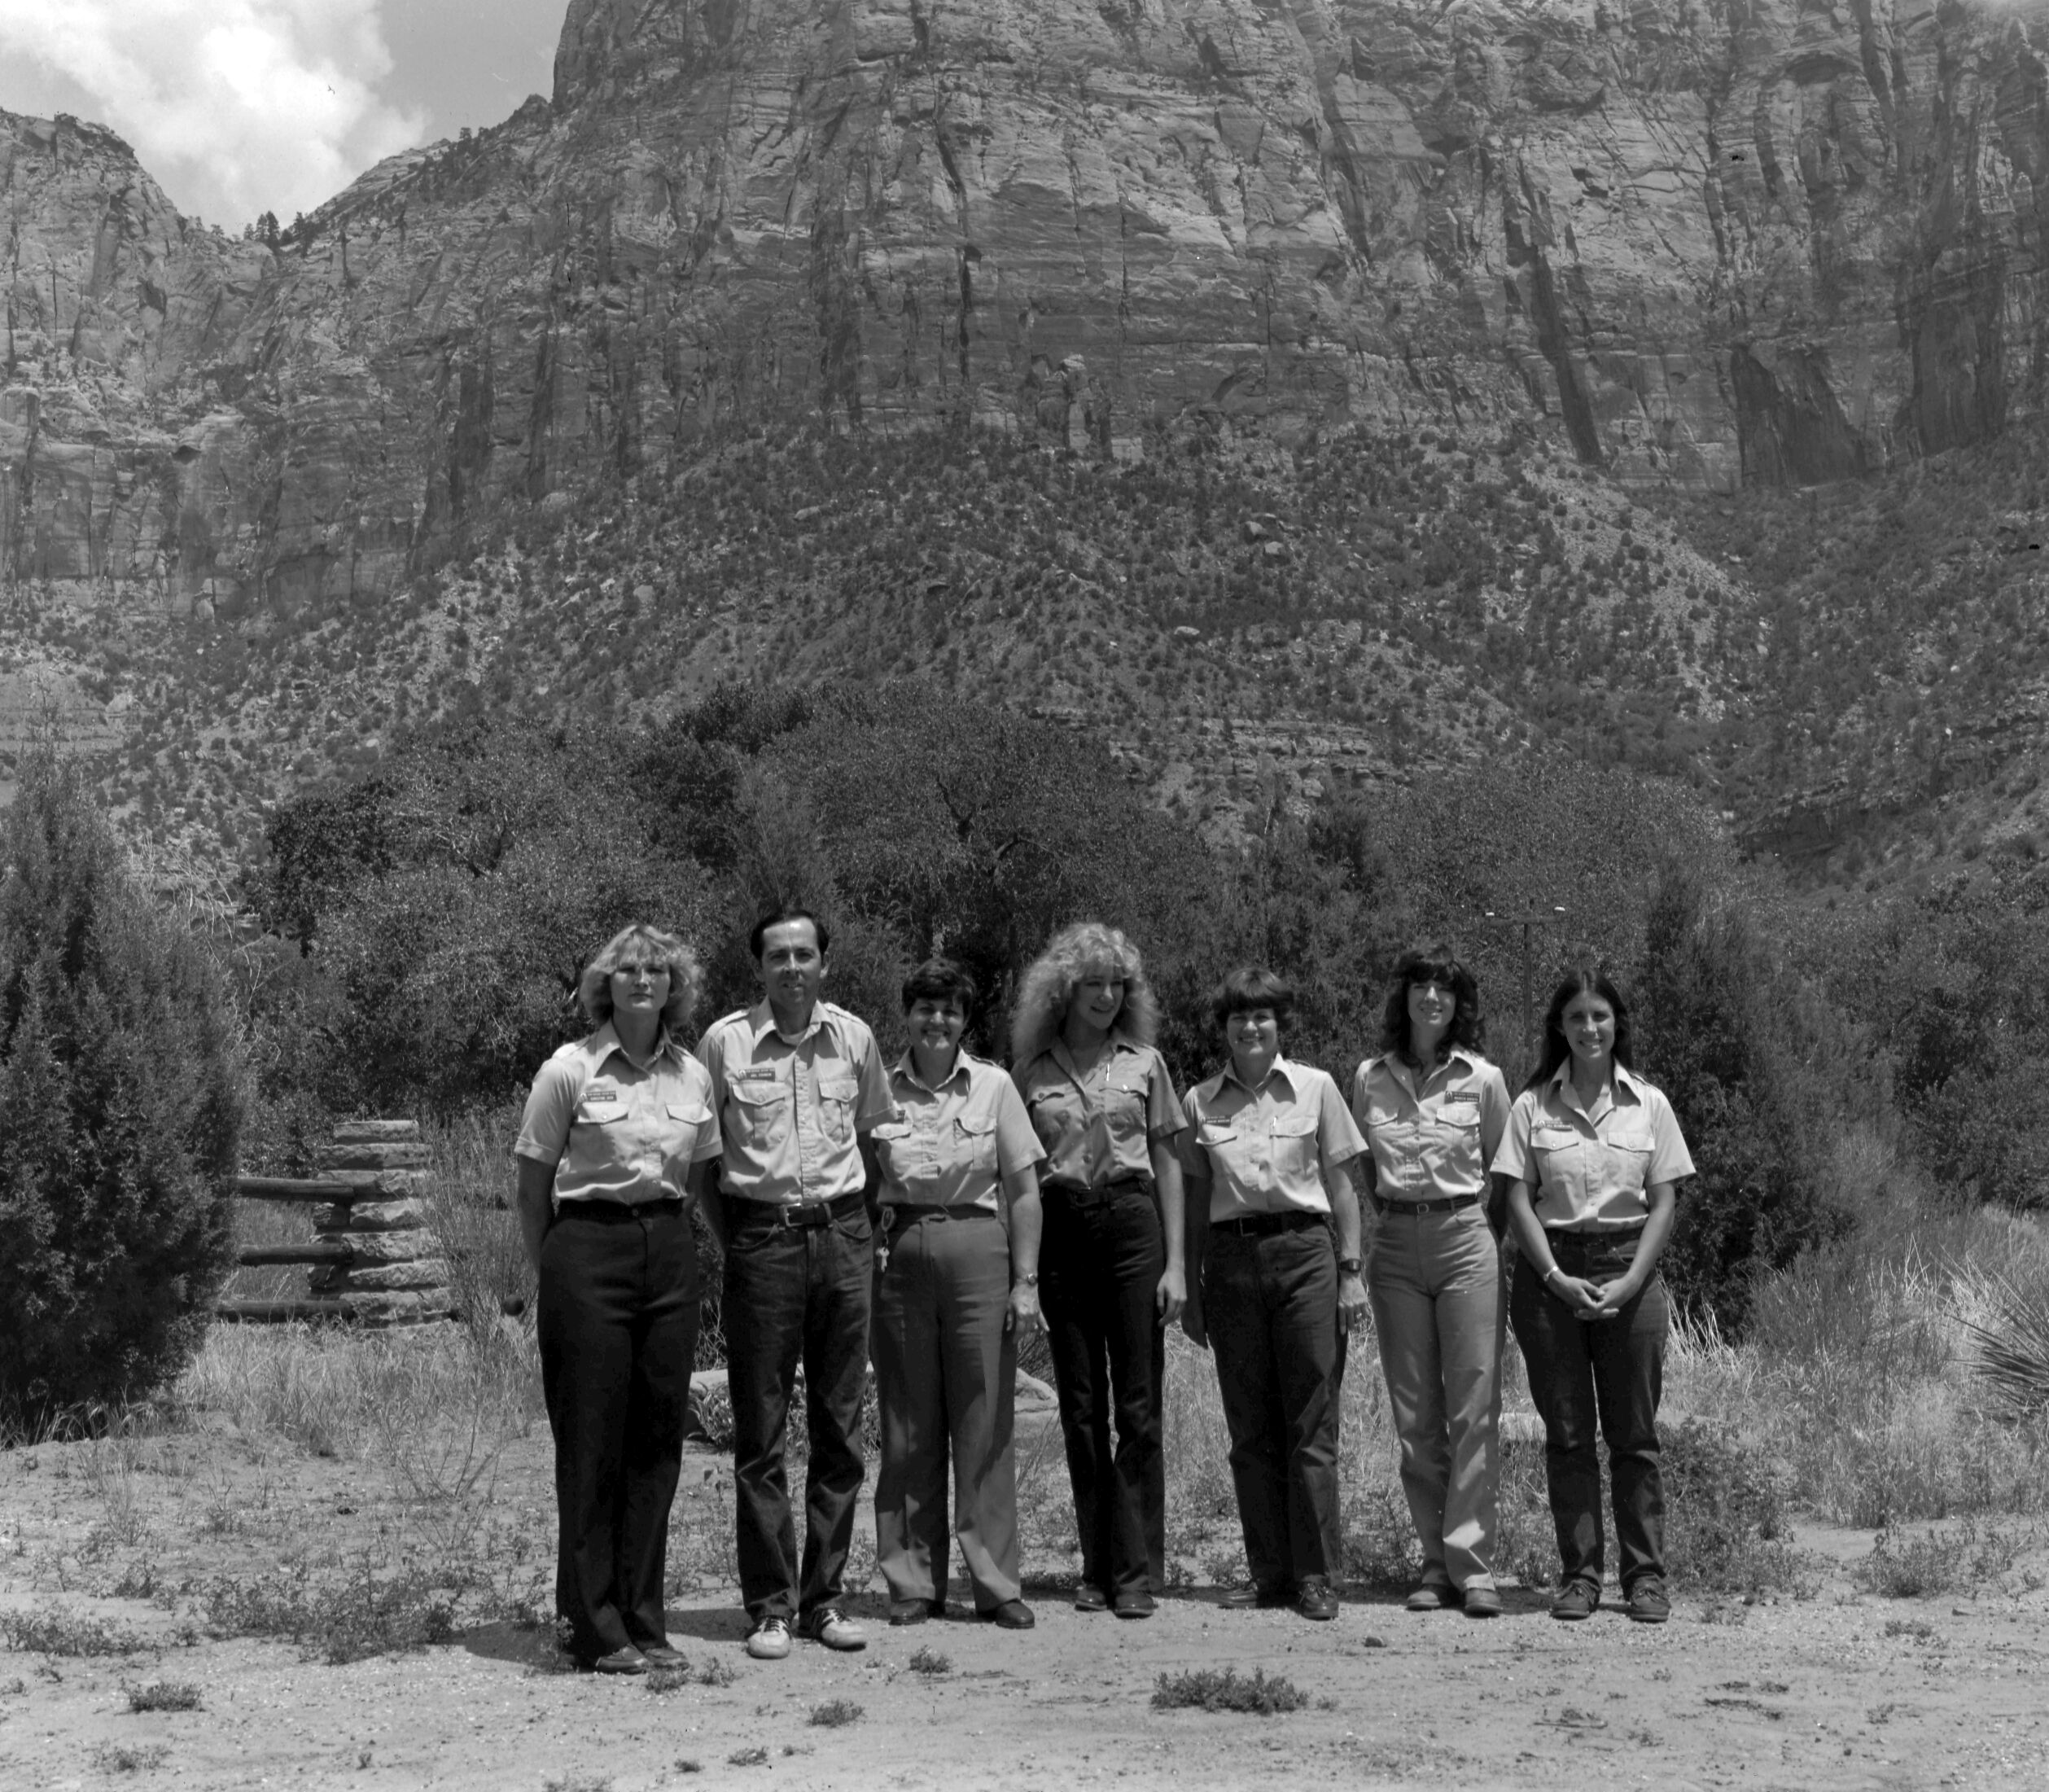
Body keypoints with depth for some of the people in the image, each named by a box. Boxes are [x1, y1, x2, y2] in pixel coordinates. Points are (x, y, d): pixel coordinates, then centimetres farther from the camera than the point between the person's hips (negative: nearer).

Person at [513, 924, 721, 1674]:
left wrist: (672, 1238, 10)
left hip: (670, 1254, 4)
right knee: (591, 1443, -1)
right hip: (588, 1252, -4)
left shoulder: (693, 1076, 8)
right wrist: (549, 1275, 2)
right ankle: (595, 1627, 9)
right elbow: (532, 1189, 1)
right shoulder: (570, 1071, -4)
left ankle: (643, 1620, 16)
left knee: (657, 1441, 6)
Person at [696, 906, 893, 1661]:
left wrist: (855, 1226, 10)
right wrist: (730, 1240, 0)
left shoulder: (853, 1038, 5)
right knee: (760, 1434, 0)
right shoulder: (724, 1042, -3)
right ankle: (769, 1606, 8)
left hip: (842, 1236, 3)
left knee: (839, 1429, 7)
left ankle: (824, 1597, 16)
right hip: (760, 1237, -2)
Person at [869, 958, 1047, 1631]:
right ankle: (914, 1582, 14)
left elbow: (1024, 1191, 4)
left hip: (978, 1252, -1)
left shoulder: (993, 1087, 3)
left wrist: (1025, 1280, -2)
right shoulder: (880, 1089, 4)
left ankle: (995, 1583, 8)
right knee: (908, 1426, 5)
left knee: (985, 1423, 1)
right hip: (899, 1254, 1)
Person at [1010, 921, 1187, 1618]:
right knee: (1080, 1407, 6)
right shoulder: (1032, 1070, 7)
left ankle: (1137, 1572, 1)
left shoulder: (1144, 1062, 8)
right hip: (1061, 1229, 1)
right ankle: (1097, 1568, 14)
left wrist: (1175, 1263, 1)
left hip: (1131, 1223, -1)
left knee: (1137, 1404, -3)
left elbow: (1168, 1161, 8)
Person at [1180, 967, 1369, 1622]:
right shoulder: (1200, 1101, 7)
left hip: (1304, 1254, -2)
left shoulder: (1315, 1088, 3)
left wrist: (1351, 1272, 1)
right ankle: (1270, 1574, 14)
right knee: (1250, 1427, 6)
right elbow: (1196, 1199, 10)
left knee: (1312, 1424, -2)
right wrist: (1190, 1288, 8)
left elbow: (1340, 1186, 6)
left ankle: (1316, 1575, 5)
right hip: (1231, 1260, 2)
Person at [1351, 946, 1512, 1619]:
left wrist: (1468, 1212, 4)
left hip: (1465, 1240, -2)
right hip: (1395, 1247, 2)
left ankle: (1472, 1563, -2)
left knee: (1474, 1406, -5)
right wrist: (1396, 1210, 8)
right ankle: (1436, 1562, 12)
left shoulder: (1482, 1079, 1)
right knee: (1414, 1414, 5)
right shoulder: (1370, 1078, 6)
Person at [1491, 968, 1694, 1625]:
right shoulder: (1533, 1105, 3)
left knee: (1634, 1433, 3)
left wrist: (1631, 1281, -9)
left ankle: (1646, 1575, 9)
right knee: (1567, 1433, 4)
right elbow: (1519, 1201, 0)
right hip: (1551, 1271, 0)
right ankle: (1579, 1574, 11)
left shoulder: (1648, 1104, 5)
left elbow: (1664, 1202, 2)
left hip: (1629, 1270, 0)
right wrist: (1556, 1278, -11)